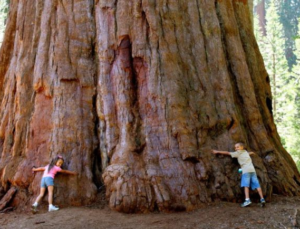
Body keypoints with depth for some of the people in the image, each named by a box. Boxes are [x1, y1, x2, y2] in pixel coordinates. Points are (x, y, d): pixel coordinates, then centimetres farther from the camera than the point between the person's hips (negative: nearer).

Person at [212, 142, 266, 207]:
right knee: (257, 185, 2)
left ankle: (247, 200, -25)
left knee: (246, 185, -13)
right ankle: (262, 199, -2)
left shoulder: (238, 153, 9)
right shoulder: (246, 152, 26)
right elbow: (250, 153, 50)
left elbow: (228, 153, 13)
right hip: (252, 169, 6)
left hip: (246, 170, -6)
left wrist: (217, 151, 18)